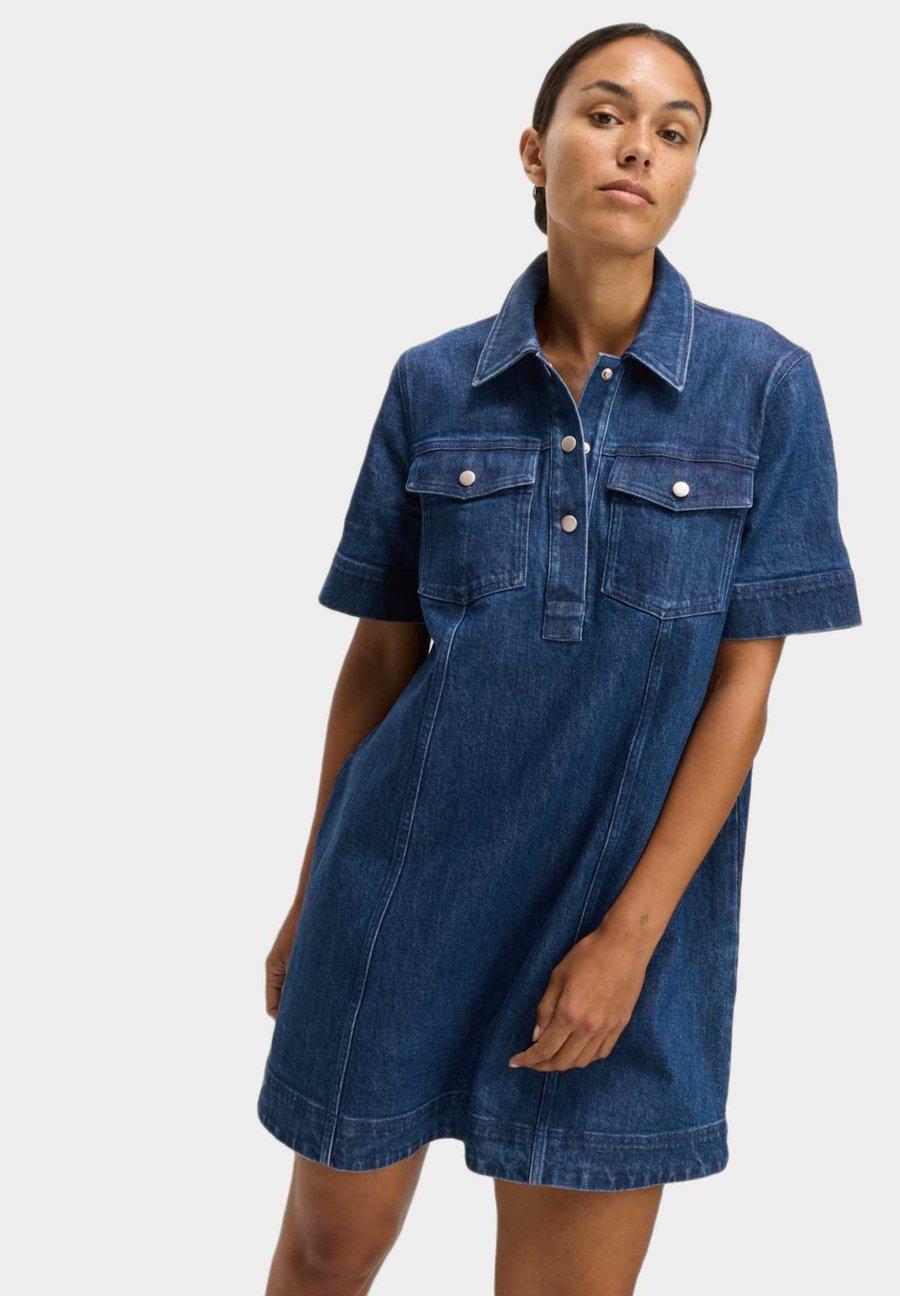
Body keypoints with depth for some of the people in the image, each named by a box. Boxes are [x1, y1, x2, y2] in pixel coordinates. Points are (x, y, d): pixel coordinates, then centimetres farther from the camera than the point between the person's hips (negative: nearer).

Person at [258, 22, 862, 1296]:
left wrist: (632, 933, -11)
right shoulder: (433, 384, -1)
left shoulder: (765, 384, -5)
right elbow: (378, 658, 5)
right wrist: (311, 900, 8)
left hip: (625, 902, -1)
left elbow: (744, 681, -6)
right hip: (403, 884, 2)